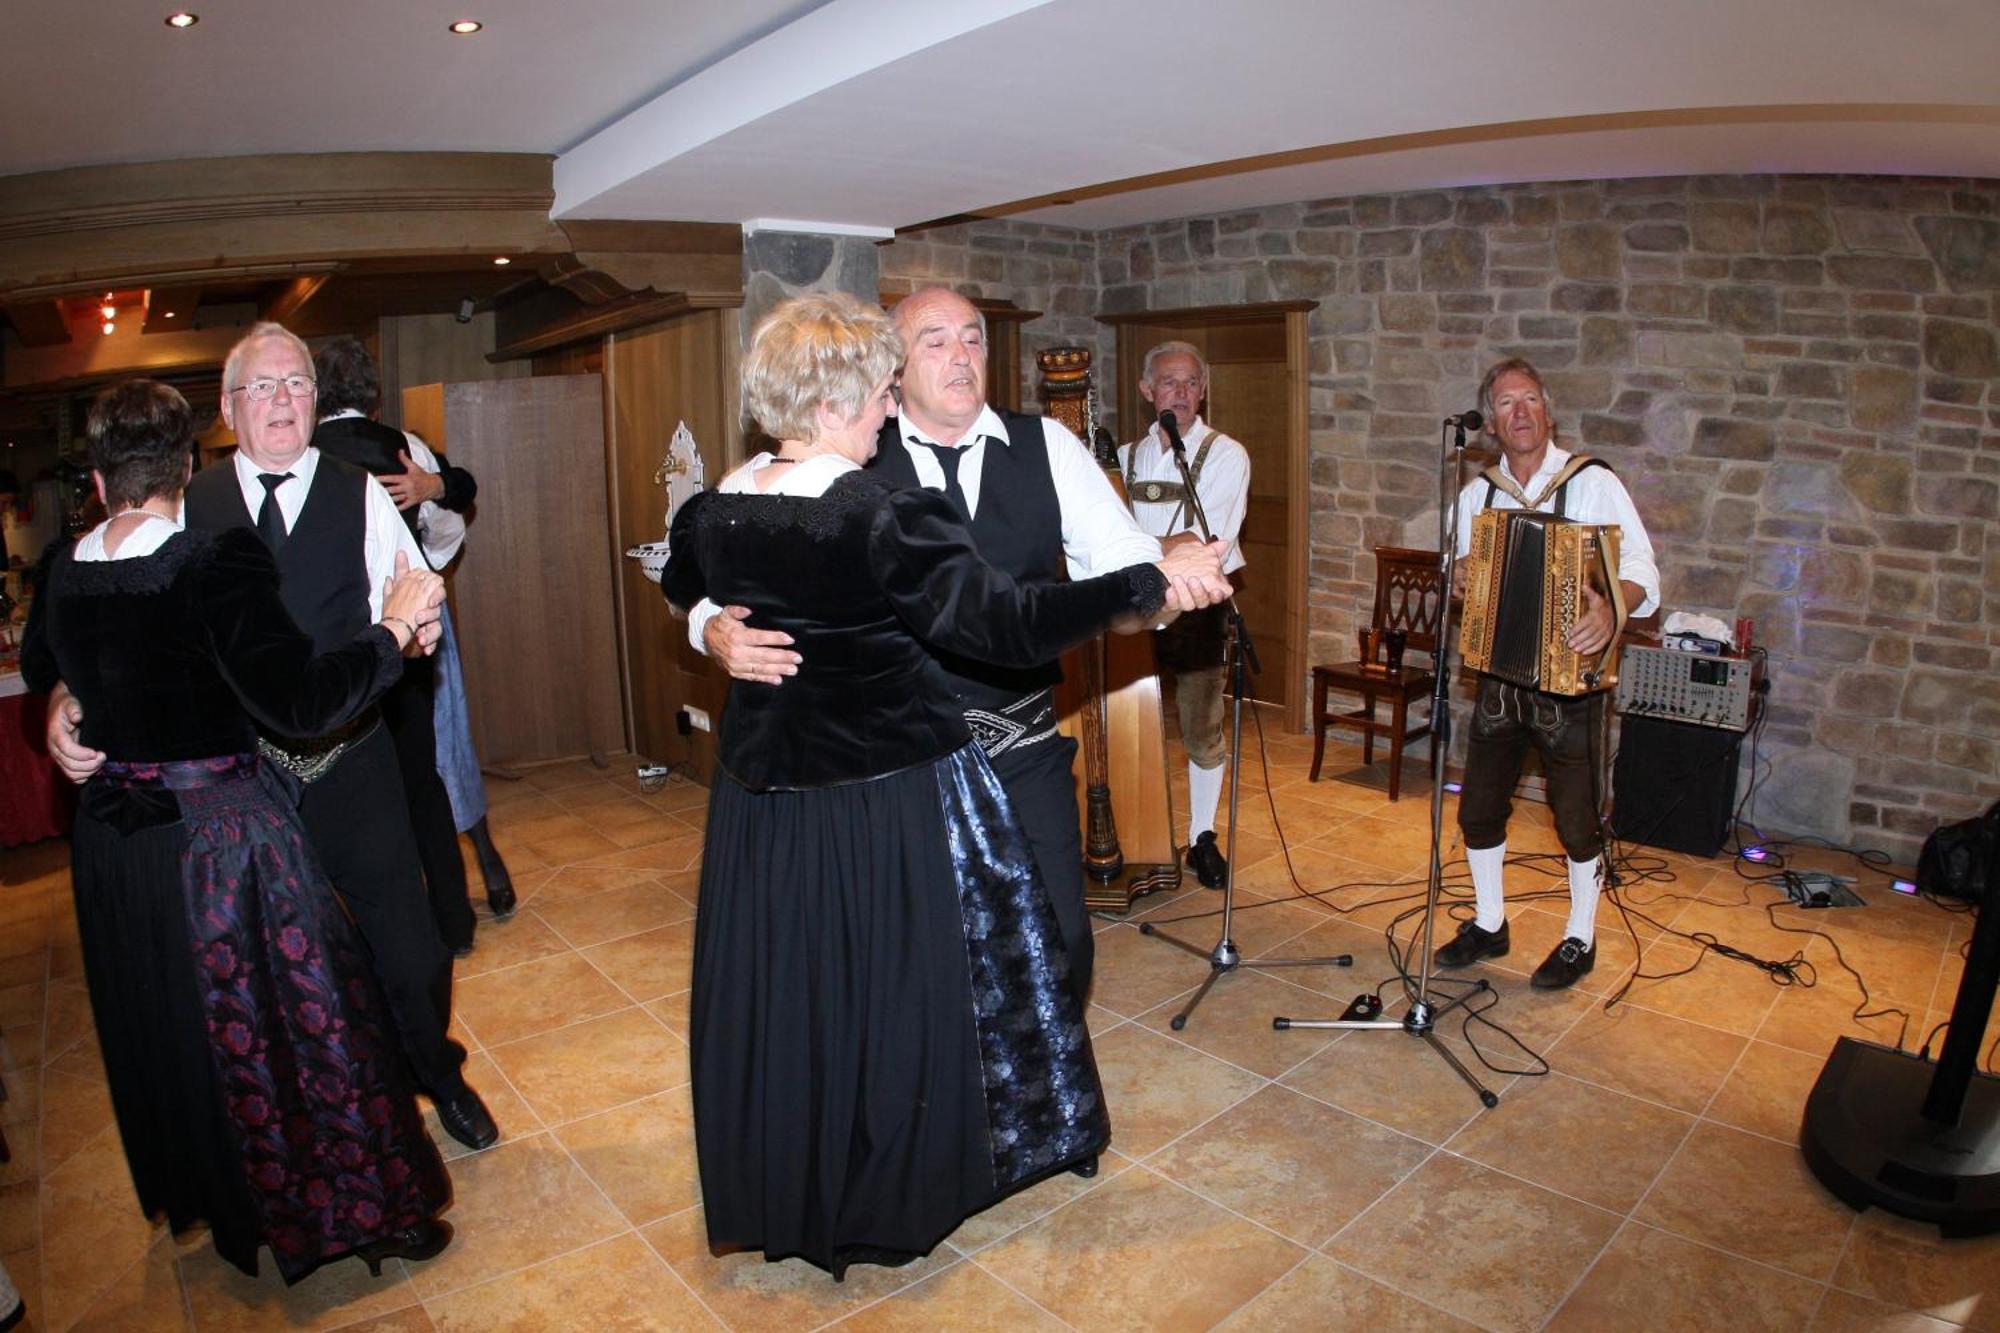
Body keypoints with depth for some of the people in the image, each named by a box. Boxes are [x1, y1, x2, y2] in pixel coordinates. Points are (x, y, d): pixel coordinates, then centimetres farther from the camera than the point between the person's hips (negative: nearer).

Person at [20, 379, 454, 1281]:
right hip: (225, 834, -6)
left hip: (114, 837, 7)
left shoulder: (63, 574, -1)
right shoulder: (216, 564, -22)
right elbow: (300, 702, -31)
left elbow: (40, 675, 19)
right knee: (298, 1025, 8)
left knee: (170, 1032, 23)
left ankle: (226, 1206, 44)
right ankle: (367, 1211, 24)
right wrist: (393, 629, -22)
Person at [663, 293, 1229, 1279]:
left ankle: (784, 1198, 40)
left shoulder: (714, 511, -2)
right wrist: (1151, 582, -22)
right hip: (893, 799, -5)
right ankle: (894, 1197, 35)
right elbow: (1004, 622, -27)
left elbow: (681, 592, 19)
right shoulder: (886, 516, -21)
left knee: (780, 999, 19)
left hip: (763, 797, 6)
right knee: (899, 996, 14)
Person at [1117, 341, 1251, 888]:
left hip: (1198, 607, -3)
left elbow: (1207, 543, -14)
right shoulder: (1127, 456, 11)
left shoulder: (1225, 454, -3)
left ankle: (1202, 839, 18)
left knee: (1202, 730, 3)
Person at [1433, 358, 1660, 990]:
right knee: (1479, 809, 11)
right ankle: (1488, 924, 31)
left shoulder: (1593, 483, -7)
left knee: (1577, 818, 7)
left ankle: (1580, 939, 27)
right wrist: (1457, 581, -6)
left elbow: (1642, 572, -15)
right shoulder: (1477, 494, 7)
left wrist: (1612, 605, -37)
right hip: (1498, 679, 4)